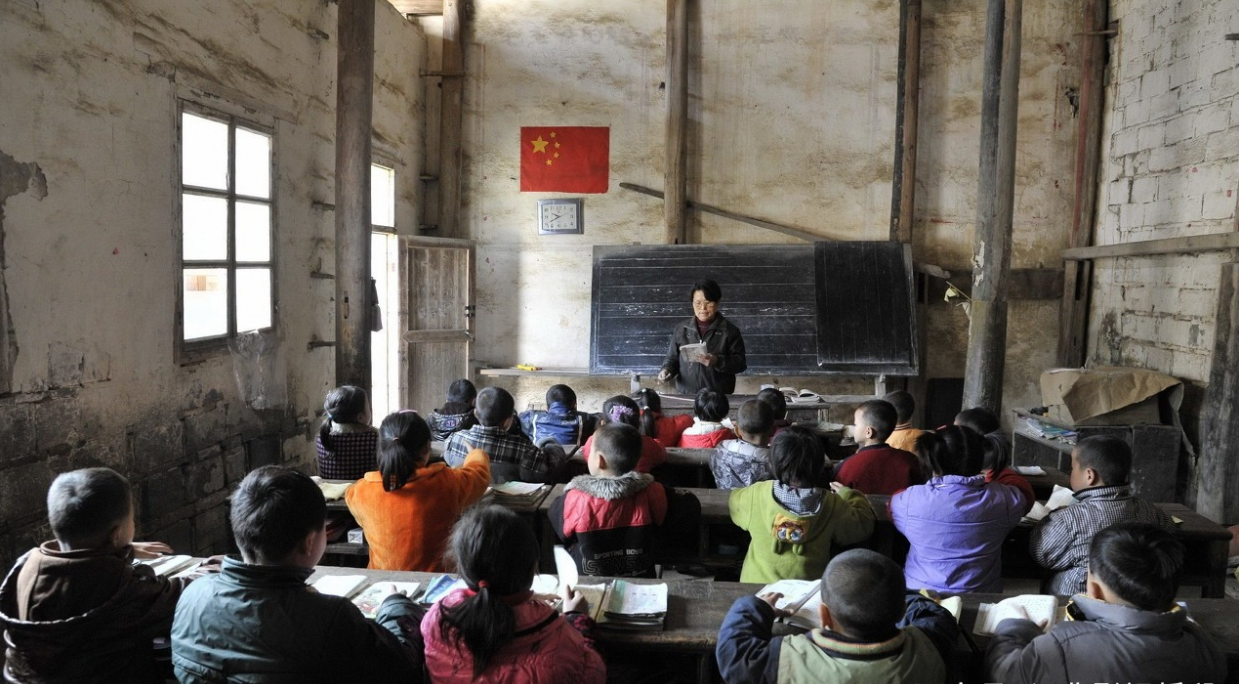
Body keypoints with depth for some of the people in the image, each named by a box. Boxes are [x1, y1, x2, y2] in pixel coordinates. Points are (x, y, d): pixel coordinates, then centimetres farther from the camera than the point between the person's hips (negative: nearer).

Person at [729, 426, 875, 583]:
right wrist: (847, 494, 22)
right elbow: (863, 524, 6)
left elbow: (733, 501, 11)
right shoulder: (832, 505, -9)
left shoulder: (756, 495, -10)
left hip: (755, 585, 0)